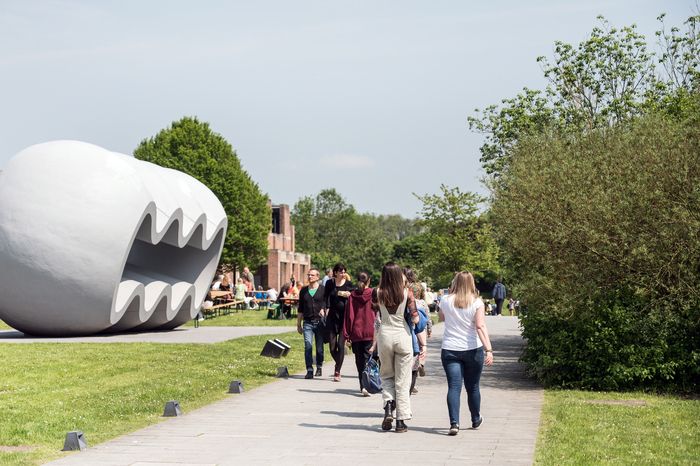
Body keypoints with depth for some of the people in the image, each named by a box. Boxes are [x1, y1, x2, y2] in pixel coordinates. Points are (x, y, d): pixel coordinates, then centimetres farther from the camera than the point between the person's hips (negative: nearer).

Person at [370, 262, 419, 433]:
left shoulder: (378, 293, -3)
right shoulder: (406, 293, -7)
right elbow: (415, 319, -7)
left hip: (385, 335, 1)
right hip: (403, 336, -1)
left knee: (386, 375, 20)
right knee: (402, 380, 7)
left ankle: (388, 406, -3)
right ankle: (401, 421, 7)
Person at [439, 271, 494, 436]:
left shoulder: (446, 301, -1)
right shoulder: (477, 302, -6)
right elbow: (480, 326, -16)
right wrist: (488, 350, -20)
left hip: (450, 350, 0)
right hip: (472, 349, 0)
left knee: (454, 387, -4)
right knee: (472, 387, 16)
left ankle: (454, 423, -18)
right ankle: (476, 420, 34)